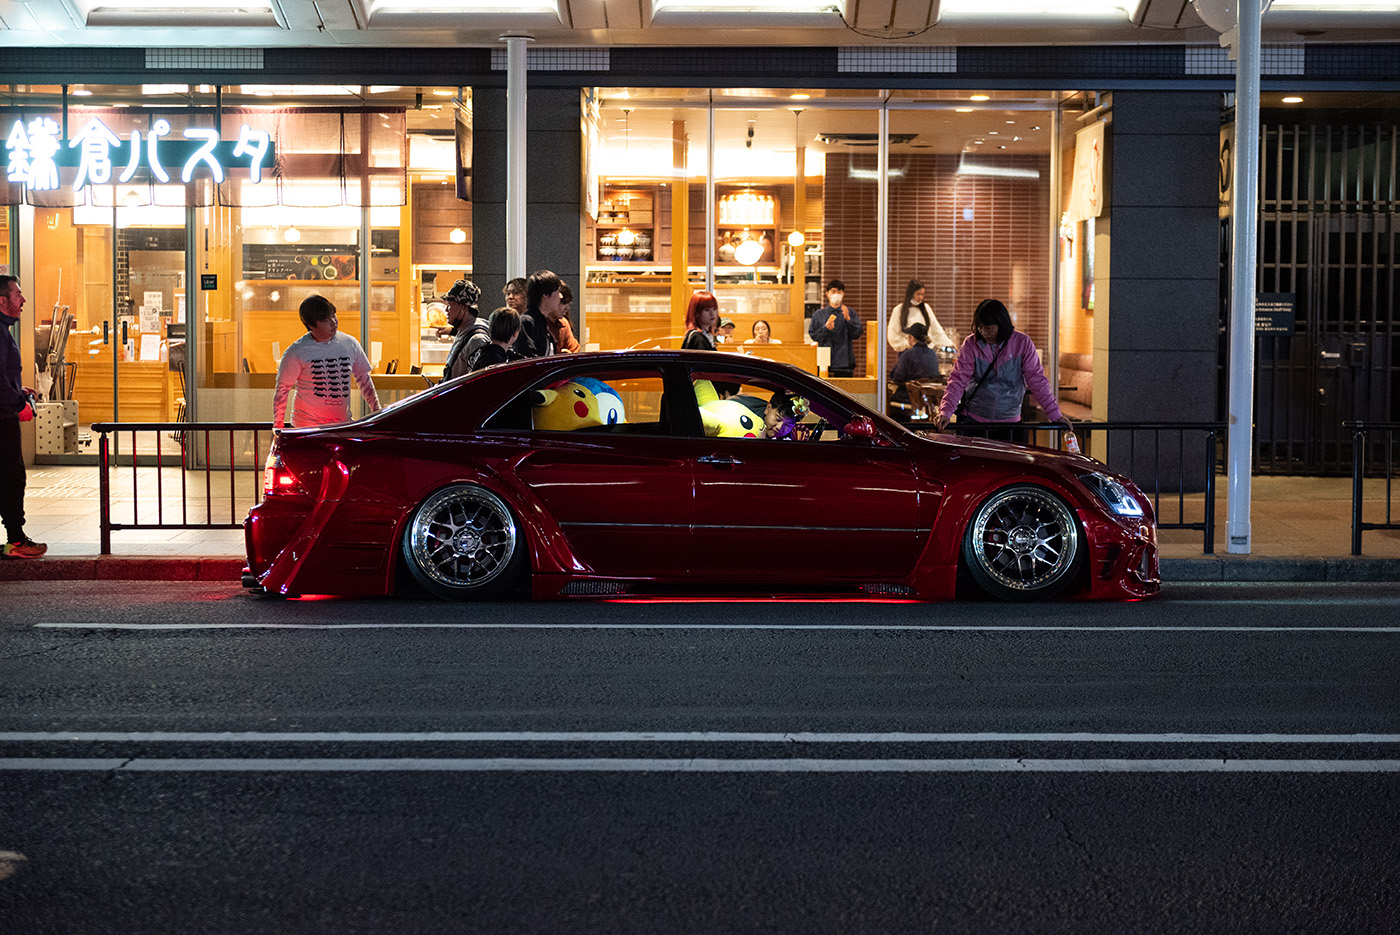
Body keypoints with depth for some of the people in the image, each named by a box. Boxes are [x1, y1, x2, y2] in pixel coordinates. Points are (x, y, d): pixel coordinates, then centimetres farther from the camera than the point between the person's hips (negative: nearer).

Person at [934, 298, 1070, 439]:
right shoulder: (971, 344, -5)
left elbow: (1036, 380, -2)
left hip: (1009, 421, 0)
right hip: (973, 418, 0)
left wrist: (1055, 414, -5)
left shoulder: (1022, 343, -5)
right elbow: (958, 380, -8)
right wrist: (946, 412, -22)